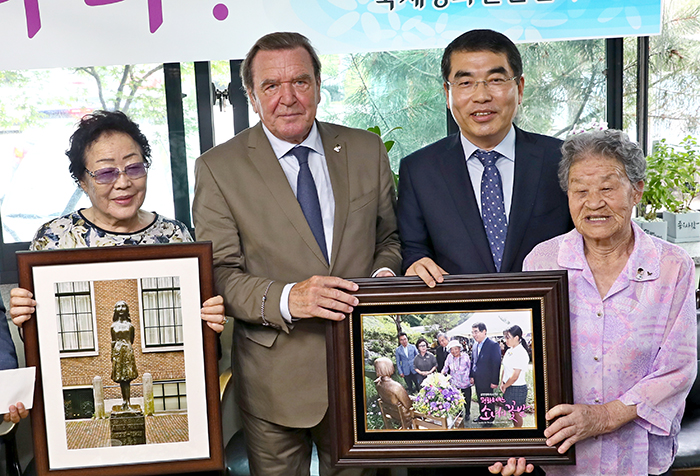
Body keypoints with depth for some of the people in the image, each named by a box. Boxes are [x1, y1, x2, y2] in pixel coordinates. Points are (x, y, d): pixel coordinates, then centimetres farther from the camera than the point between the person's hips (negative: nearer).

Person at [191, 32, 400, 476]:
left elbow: (390, 236, 12)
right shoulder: (218, 168, -6)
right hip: (275, 383, -2)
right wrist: (286, 298, -28)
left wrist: (384, 273, -10)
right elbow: (220, 274, -10)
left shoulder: (367, 151, 3)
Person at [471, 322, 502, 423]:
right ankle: (482, 416, 32)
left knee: (488, 401, 6)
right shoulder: (475, 345, 6)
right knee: (480, 400, 17)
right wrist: (472, 376, 10)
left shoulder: (493, 345, -17)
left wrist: (494, 381, -17)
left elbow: (496, 364, -16)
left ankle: (490, 419, 21)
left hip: (487, 381, -7)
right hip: (477, 380, 7)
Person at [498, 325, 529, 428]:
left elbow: (515, 376, -20)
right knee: (512, 412, 18)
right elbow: (505, 368, 14)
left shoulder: (521, 353, -20)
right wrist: (502, 383, 2)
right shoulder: (509, 351, 6)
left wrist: (505, 386, -8)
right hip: (508, 387, 8)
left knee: (517, 413, 5)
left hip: (517, 388, -8)